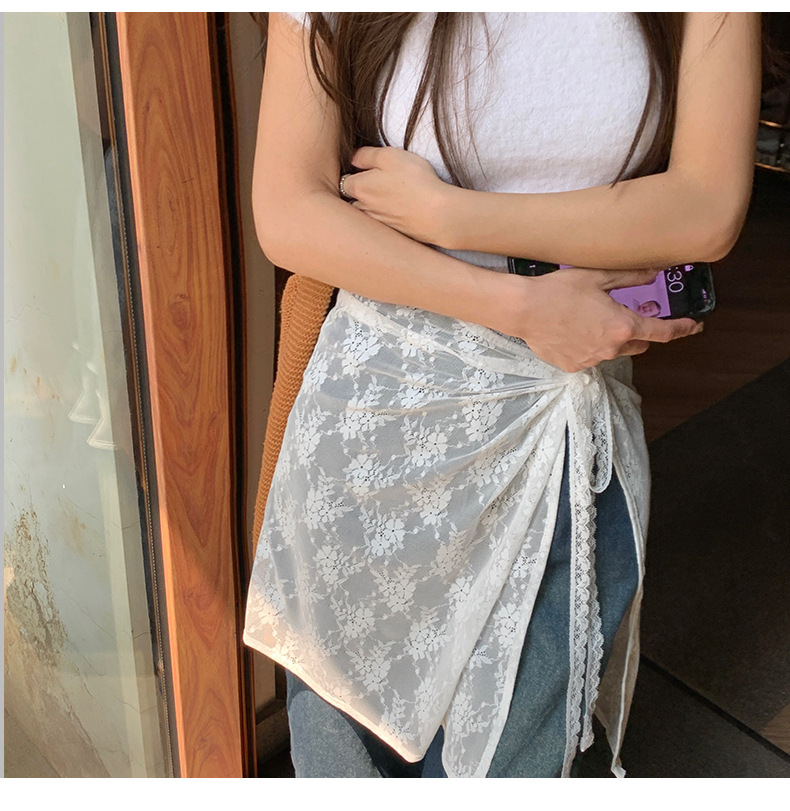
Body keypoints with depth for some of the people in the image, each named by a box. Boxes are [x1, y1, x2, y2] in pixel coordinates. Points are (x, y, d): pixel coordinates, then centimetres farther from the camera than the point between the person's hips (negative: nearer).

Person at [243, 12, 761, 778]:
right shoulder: (336, 19, -10)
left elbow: (709, 210, -16)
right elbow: (287, 214, -14)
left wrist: (443, 212, -18)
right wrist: (521, 306, -20)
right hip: (378, 415, 0)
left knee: (507, 759, 16)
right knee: (348, 726, 21)